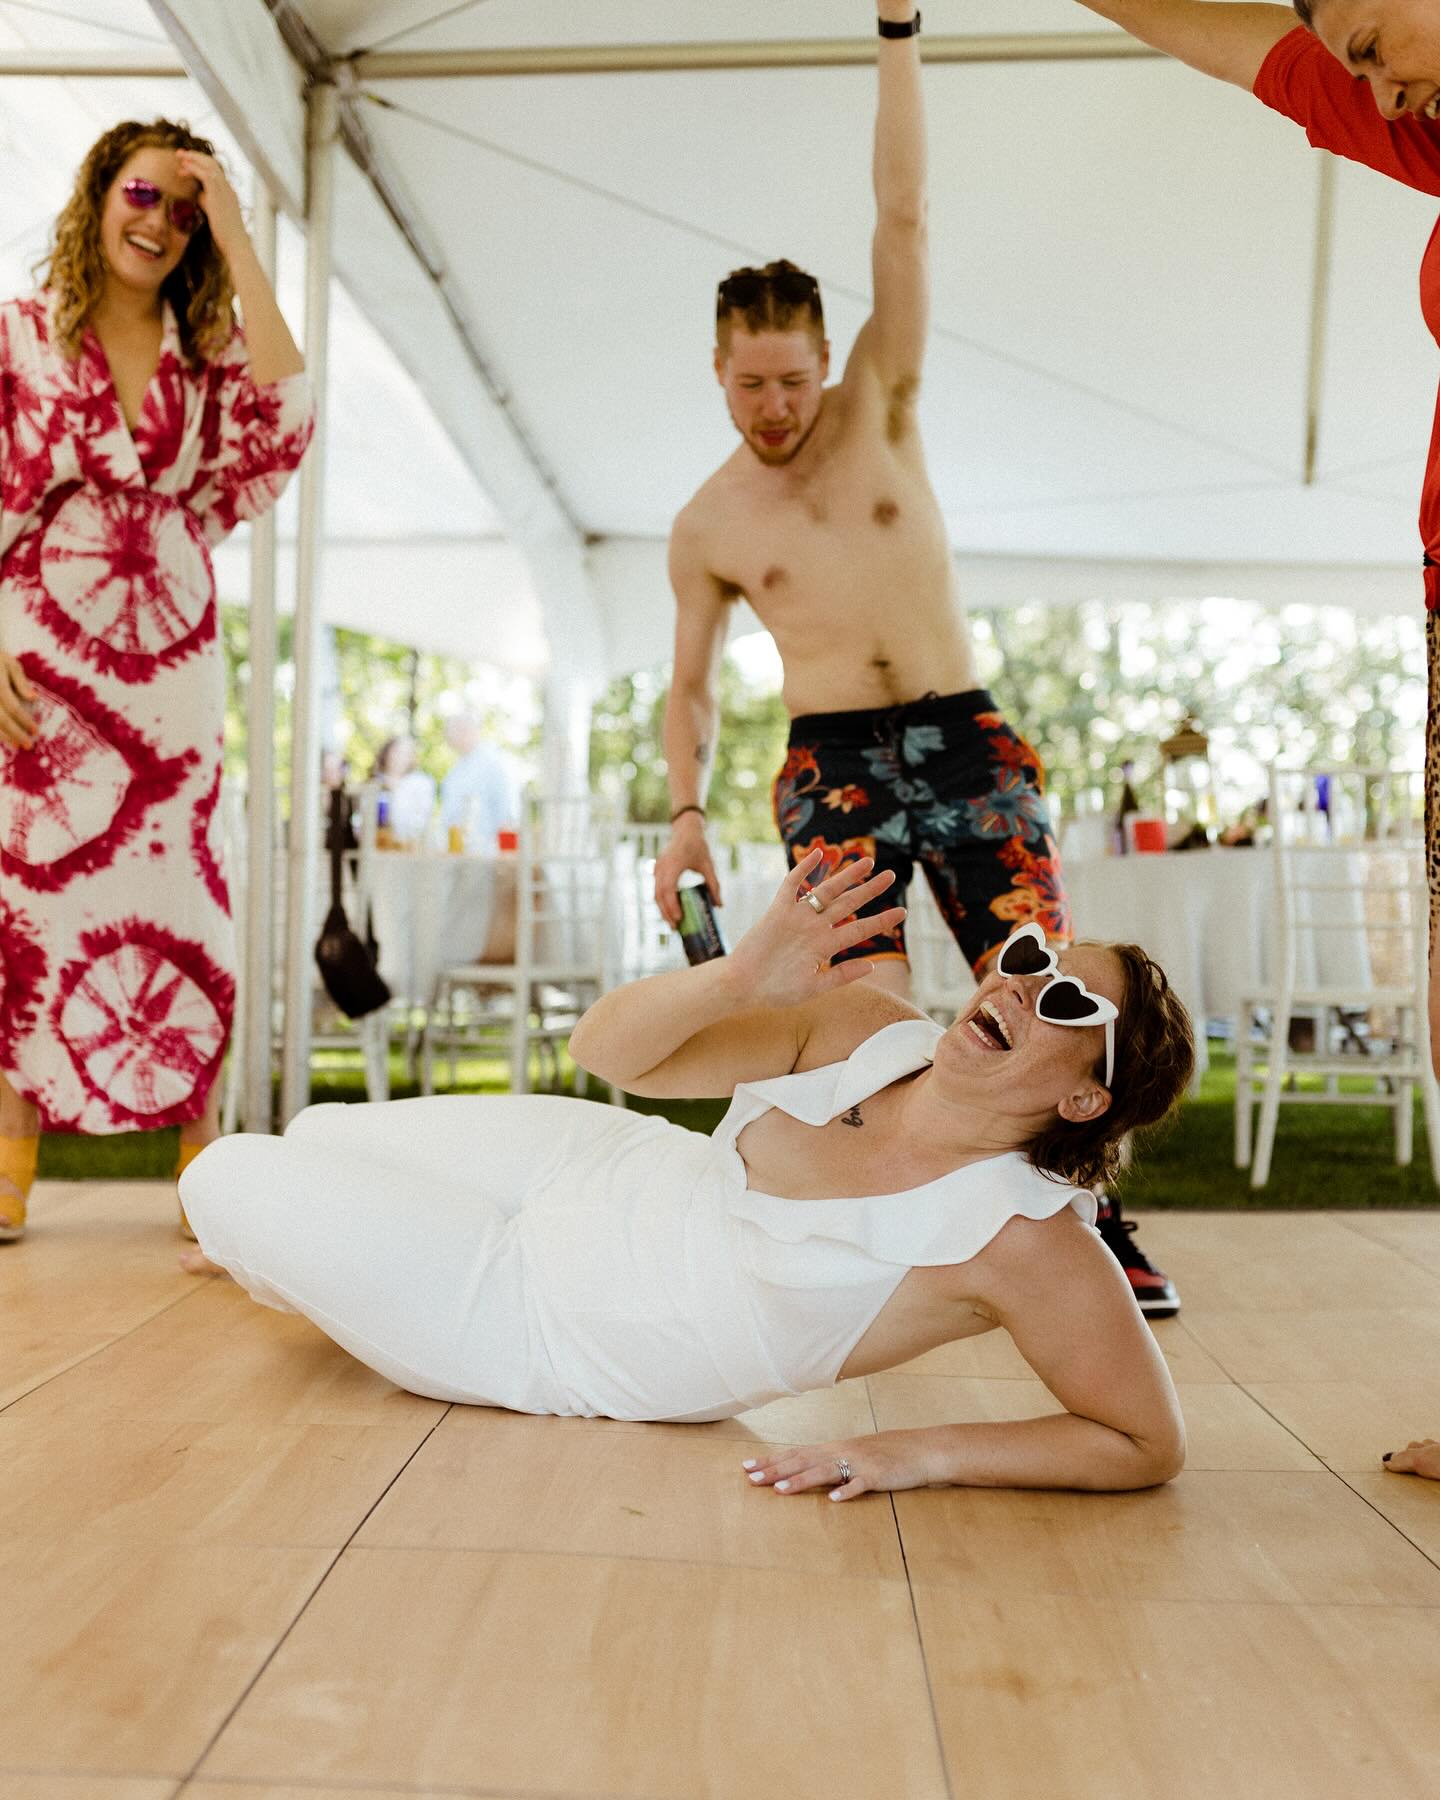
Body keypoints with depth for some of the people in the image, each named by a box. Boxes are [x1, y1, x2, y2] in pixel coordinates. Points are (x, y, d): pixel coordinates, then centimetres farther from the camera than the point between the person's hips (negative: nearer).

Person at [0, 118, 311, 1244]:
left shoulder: (206, 354, 11)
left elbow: (288, 413, -11)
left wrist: (236, 235, -6)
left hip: (168, 669, 1)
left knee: (176, 907, 0)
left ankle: (207, 1174, 7)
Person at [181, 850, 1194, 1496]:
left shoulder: (1025, 1241, -29)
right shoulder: (868, 1031, -16)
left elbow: (1150, 1445, -24)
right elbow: (608, 1050, -14)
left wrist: (922, 1455, -31)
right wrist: (737, 978, -34)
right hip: (600, 1166, 5)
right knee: (319, 1131, 23)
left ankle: (294, 1270, 42)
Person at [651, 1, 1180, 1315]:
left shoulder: (878, 408, 7)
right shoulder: (708, 528, 8)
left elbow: (904, 216, -1)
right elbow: (691, 688, 14)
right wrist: (686, 811, -2)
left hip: (965, 739, 0)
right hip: (832, 762, 0)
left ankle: (1093, 1210, 8)